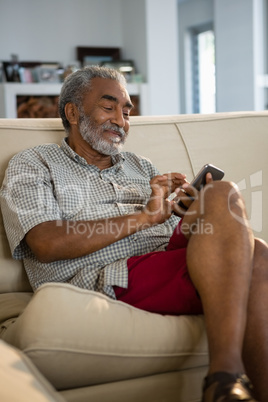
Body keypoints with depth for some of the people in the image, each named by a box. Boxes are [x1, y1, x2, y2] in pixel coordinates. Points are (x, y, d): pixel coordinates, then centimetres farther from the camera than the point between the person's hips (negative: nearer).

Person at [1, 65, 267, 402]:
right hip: (111, 280, -5)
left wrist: (196, 213, -1)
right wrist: (145, 216, -7)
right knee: (224, 196, -26)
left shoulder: (140, 166, 32)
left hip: (171, 264, 6)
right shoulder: (32, 165, 14)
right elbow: (48, 244, -6)